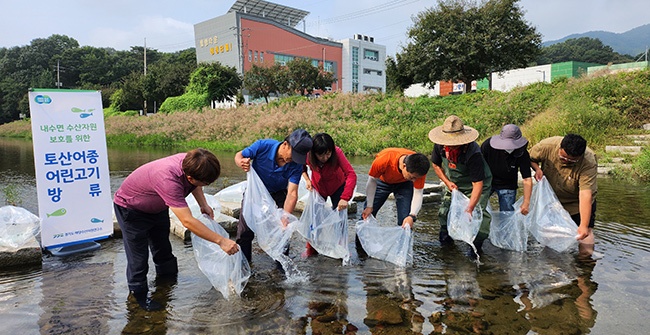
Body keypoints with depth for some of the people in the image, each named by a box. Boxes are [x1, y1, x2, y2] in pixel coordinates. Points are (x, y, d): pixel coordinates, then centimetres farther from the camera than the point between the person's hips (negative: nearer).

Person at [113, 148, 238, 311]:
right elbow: (187, 221, -48)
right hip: (130, 208, -8)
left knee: (163, 247, 22)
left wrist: (204, 205, -9)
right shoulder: (168, 180, -47)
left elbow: (194, 185, 3)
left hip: (157, 207, 8)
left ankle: (168, 277, 43)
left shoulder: (189, 162, -25)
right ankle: (138, 294, 21)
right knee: (138, 256, -1)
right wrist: (221, 241, -45)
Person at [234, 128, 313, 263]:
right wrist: (241, 162, -42)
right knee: (245, 228, -2)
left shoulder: (296, 165, -30)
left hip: (278, 194, 1)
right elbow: (239, 155, -17)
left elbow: (292, 194, -35)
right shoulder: (263, 146, -32)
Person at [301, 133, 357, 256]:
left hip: (337, 187, -1)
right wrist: (307, 179, -22)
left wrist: (345, 198, -47)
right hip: (317, 187, 1)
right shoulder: (307, 154, -30)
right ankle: (311, 248, 20)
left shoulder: (337, 153, -36)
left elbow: (351, 174, -41)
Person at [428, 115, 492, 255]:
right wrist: (447, 182, -10)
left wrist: (470, 209, -44)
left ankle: (477, 244, 2)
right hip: (455, 185, 5)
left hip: (477, 184, -5)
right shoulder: (440, 146, -21)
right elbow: (436, 165, 1)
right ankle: (446, 237, 31)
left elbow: (478, 183, -38)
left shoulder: (473, 153, -38)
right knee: (444, 211, 3)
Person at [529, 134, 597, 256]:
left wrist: (584, 225, -41)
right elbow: (530, 158, -1)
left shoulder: (589, 162, -30)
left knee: (585, 251, -8)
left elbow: (585, 194, -36)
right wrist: (537, 169, -23)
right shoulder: (547, 145, -23)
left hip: (578, 204, -2)